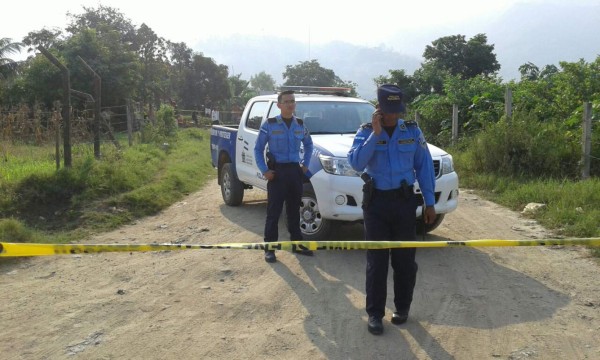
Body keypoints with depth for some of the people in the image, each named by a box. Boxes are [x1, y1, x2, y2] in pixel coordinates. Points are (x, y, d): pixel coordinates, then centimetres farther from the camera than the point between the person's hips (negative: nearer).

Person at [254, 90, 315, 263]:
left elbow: (308, 145, 23)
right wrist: (264, 170, -10)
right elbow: (258, 148, -1)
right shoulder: (269, 124, -6)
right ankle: (270, 248, 5)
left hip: (295, 170, 4)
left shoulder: (300, 124, 7)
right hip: (277, 171, -4)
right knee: (273, 211, -2)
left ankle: (297, 243, 24)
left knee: (294, 210, 13)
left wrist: (305, 164, 12)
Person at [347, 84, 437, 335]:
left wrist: (429, 202, 2)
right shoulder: (366, 132, -1)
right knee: (376, 260, 2)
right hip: (376, 202, -1)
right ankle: (375, 314, 10)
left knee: (405, 259, 7)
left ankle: (402, 308, 24)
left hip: (404, 201, 1)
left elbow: (424, 166, 5)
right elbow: (356, 163, -18)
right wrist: (375, 133, -21)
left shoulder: (412, 131, 3)